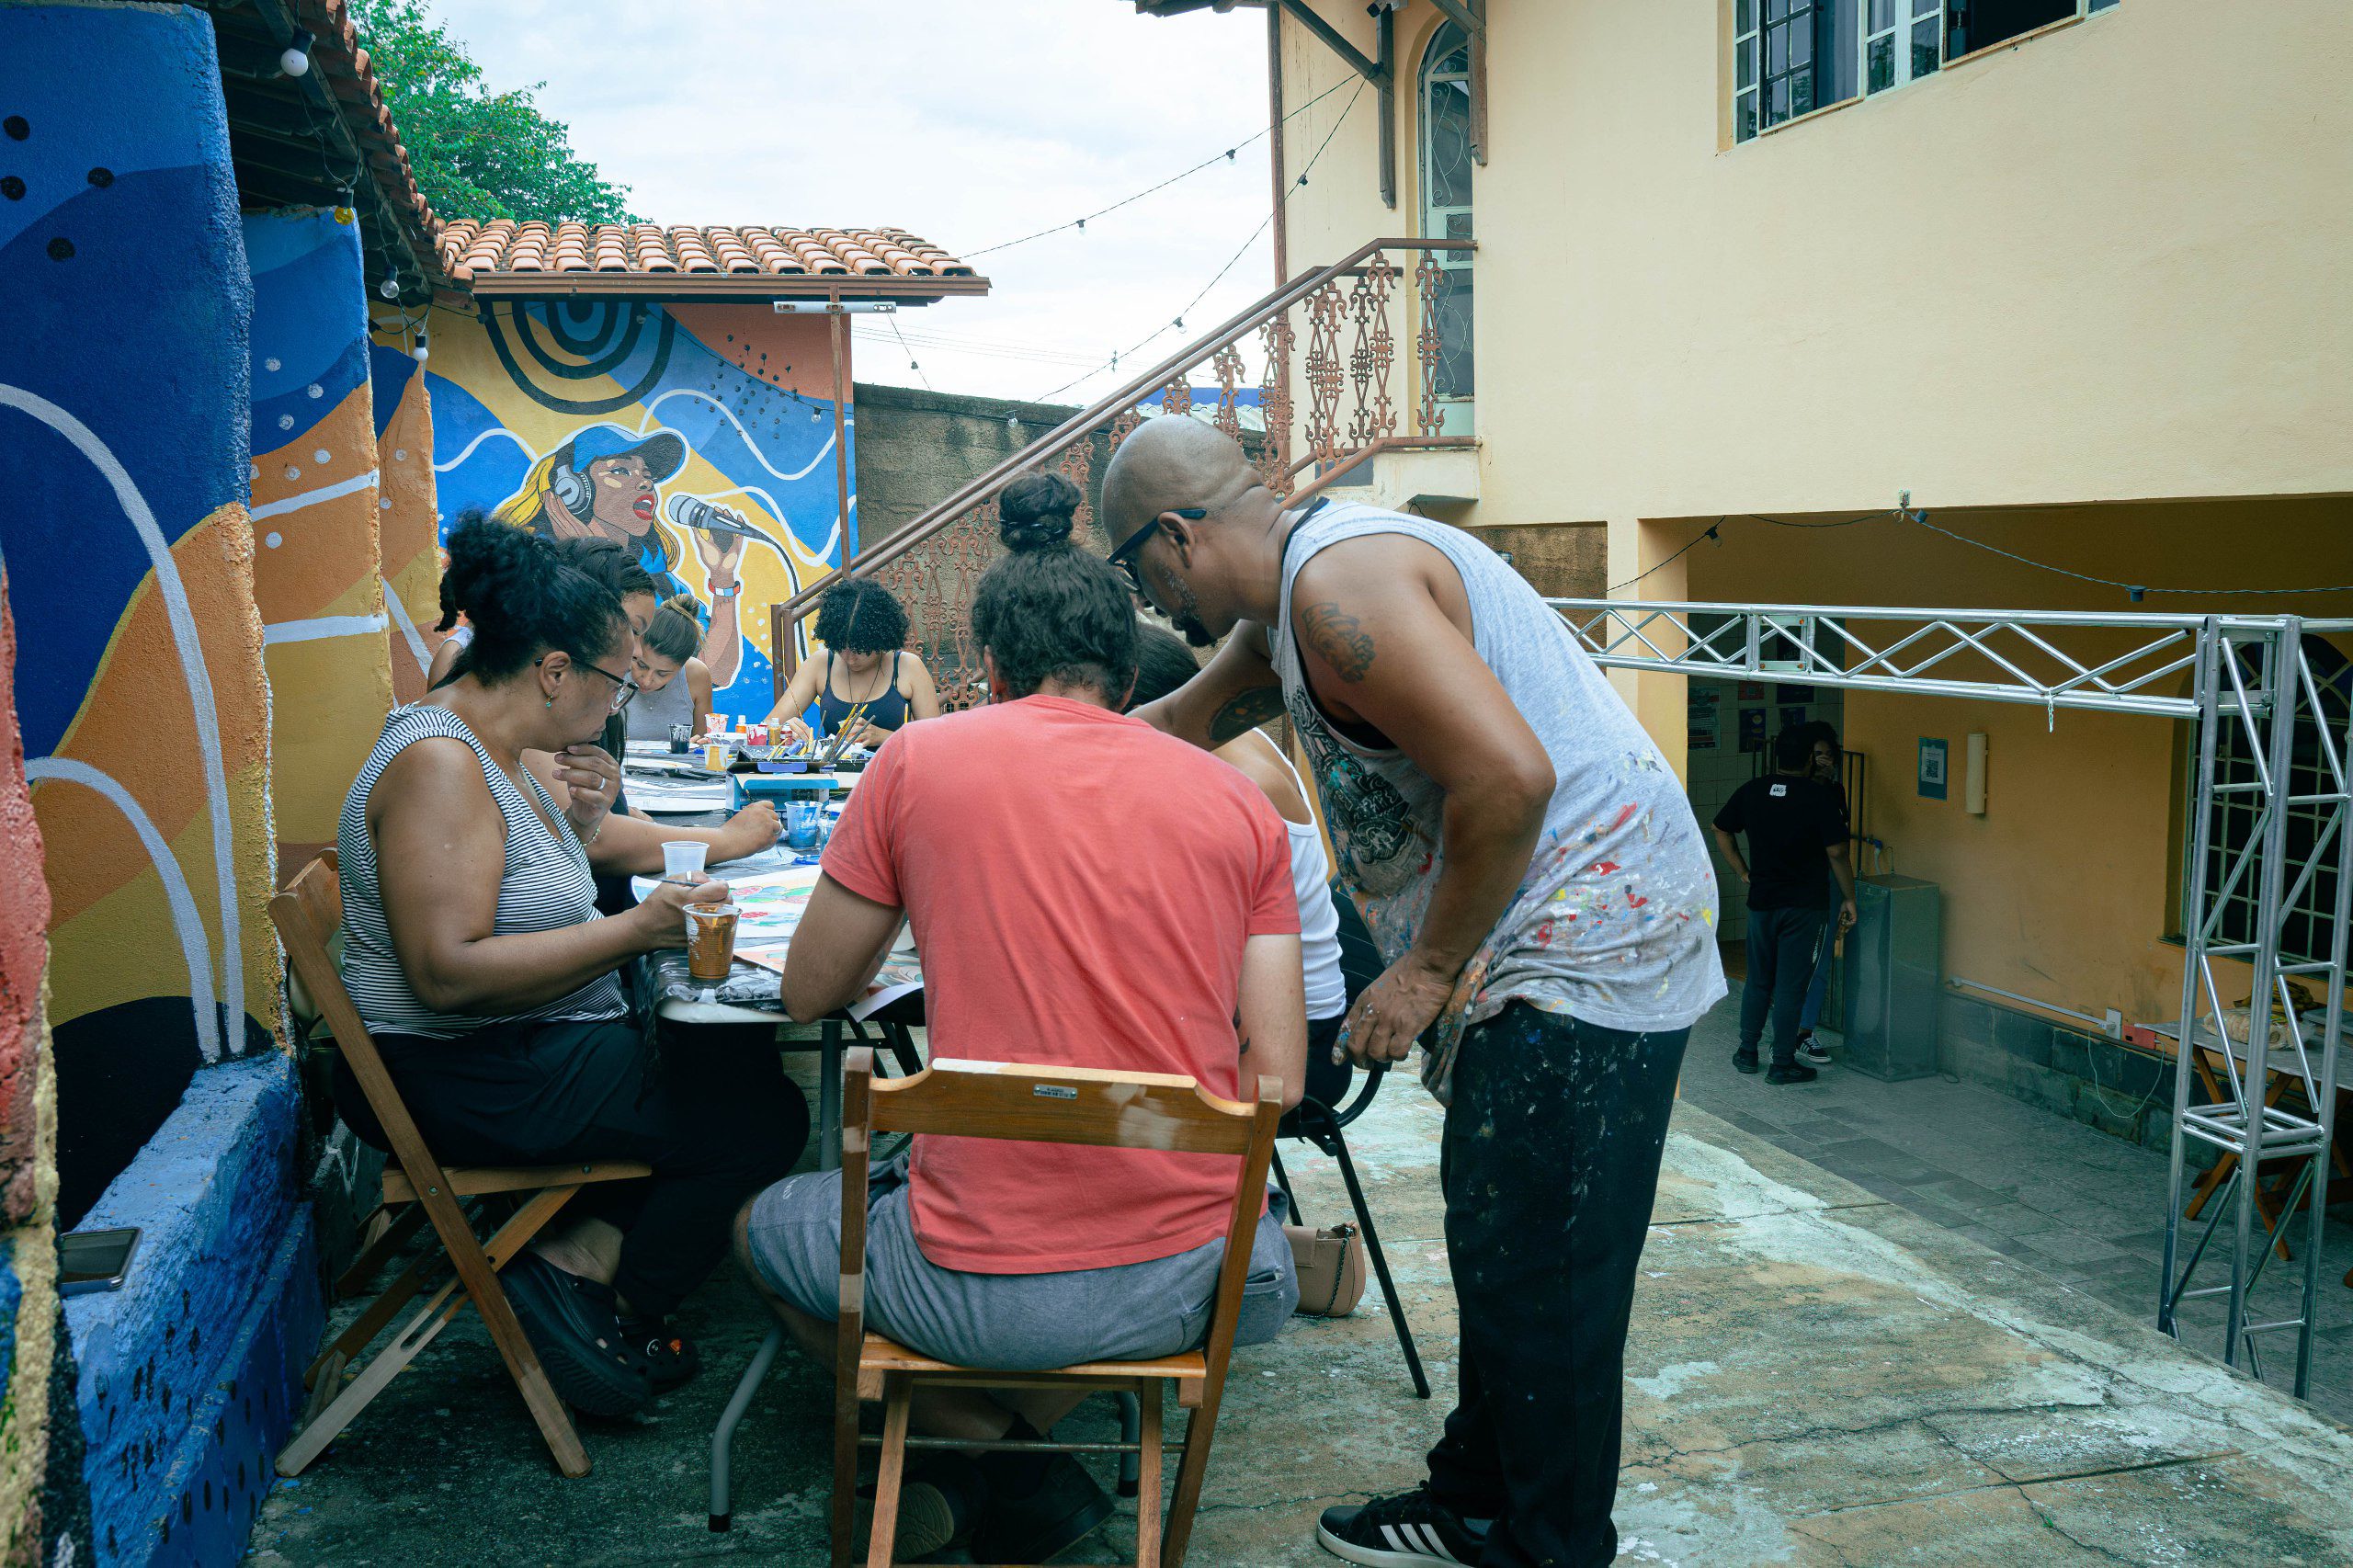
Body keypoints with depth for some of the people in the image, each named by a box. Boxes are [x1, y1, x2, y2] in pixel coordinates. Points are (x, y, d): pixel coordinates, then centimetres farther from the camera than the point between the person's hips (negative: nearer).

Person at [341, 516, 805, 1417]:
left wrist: (583, 826, 1)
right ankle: (609, 1311, 6)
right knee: (761, 1117, -11)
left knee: (734, 1066, 9)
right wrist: (634, 930, -28)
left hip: (518, 1049, 10)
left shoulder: (491, 751, 9)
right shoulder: (440, 763, -22)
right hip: (459, 1082, -10)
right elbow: (447, 970, -31)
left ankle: (579, 1255, 3)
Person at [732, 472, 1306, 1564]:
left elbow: (810, 994, 10)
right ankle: (1031, 1431, 22)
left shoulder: (918, 760, -1)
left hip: (985, 1288, -2)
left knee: (761, 1226, 29)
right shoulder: (1238, 799, 4)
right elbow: (1277, 1077, 2)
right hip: (1197, 1282, 3)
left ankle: (988, 1450, 16)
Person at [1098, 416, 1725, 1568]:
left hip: (1583, 945, -11)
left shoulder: (1338, 582, -19)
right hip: (1542, 952, 11)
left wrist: (1429, 968, -20)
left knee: (1537, 1278, -1)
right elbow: (1173, 727, 30)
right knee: (1495, 1252, 19)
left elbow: (1507, 775, -29)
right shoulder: (1291, 602, 14)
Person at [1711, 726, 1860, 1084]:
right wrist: (1849, 898, -1)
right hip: (1803, 905, -4)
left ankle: (1747, 1053, 23)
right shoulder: (1819, 795, -11)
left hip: (1761, 900, 4)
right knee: (1791, 985, 2)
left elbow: (1721, 831, 11)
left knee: (1757, 980, 17)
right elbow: (1836, 853, -11)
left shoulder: (1751, 791, 1)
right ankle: (1782, 1064, 6)